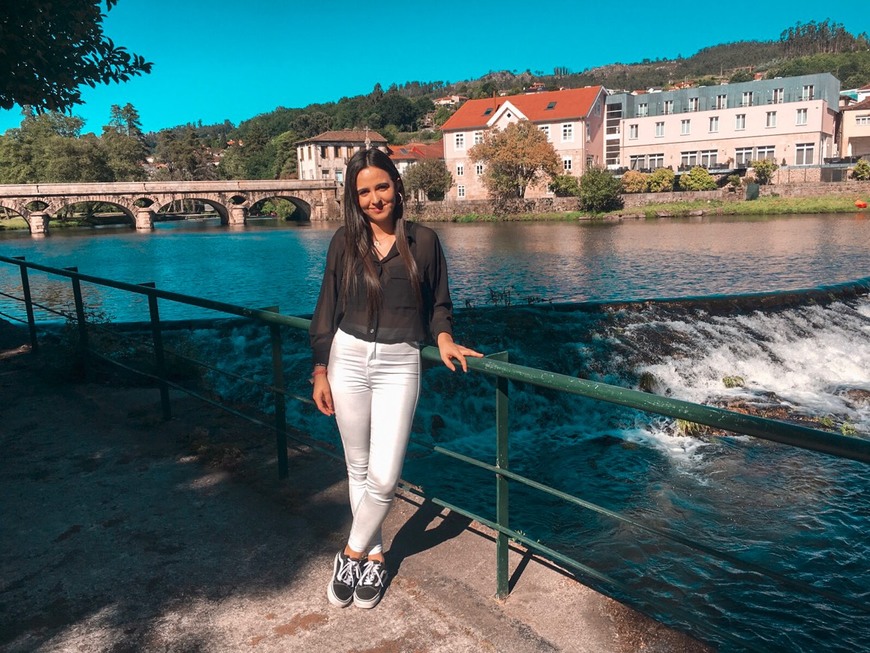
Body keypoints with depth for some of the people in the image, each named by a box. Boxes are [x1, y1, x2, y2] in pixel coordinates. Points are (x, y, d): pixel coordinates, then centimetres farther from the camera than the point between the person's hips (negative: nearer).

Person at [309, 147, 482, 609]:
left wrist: (444, 340, -9)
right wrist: (320, 370, 3)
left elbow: (438, 304, 9)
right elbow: (327, 310, 7)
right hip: (348, 358, 2)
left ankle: (352, 555, 20)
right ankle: (373, 557, 29)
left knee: (383, 477, -5)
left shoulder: (423, 240, 1)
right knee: (358, 468, 10)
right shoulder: (345, 241, 4)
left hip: (399, 364, -1)